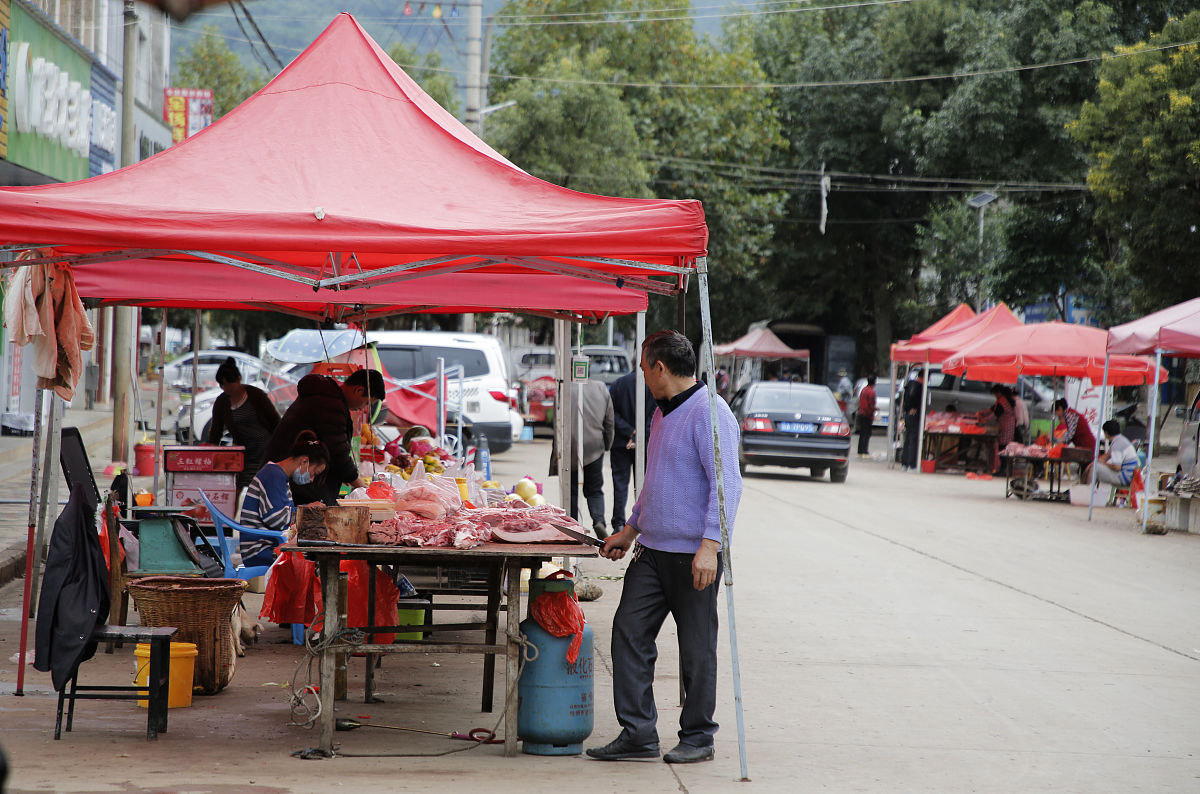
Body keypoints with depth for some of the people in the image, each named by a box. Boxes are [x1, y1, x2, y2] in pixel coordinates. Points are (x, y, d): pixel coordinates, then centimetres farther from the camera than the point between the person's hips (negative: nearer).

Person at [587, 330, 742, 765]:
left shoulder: (709, 413, -14)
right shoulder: (663, 413, 17)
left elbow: (726, 484, -20)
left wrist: (710, 545, -26)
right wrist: (629, 530, 30)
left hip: (693, 554, -9)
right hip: (653, 549, 9)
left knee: (696, 649, 2)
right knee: (629, 632, 2)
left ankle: (697, 737, 13)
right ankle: (638, 733, 6)